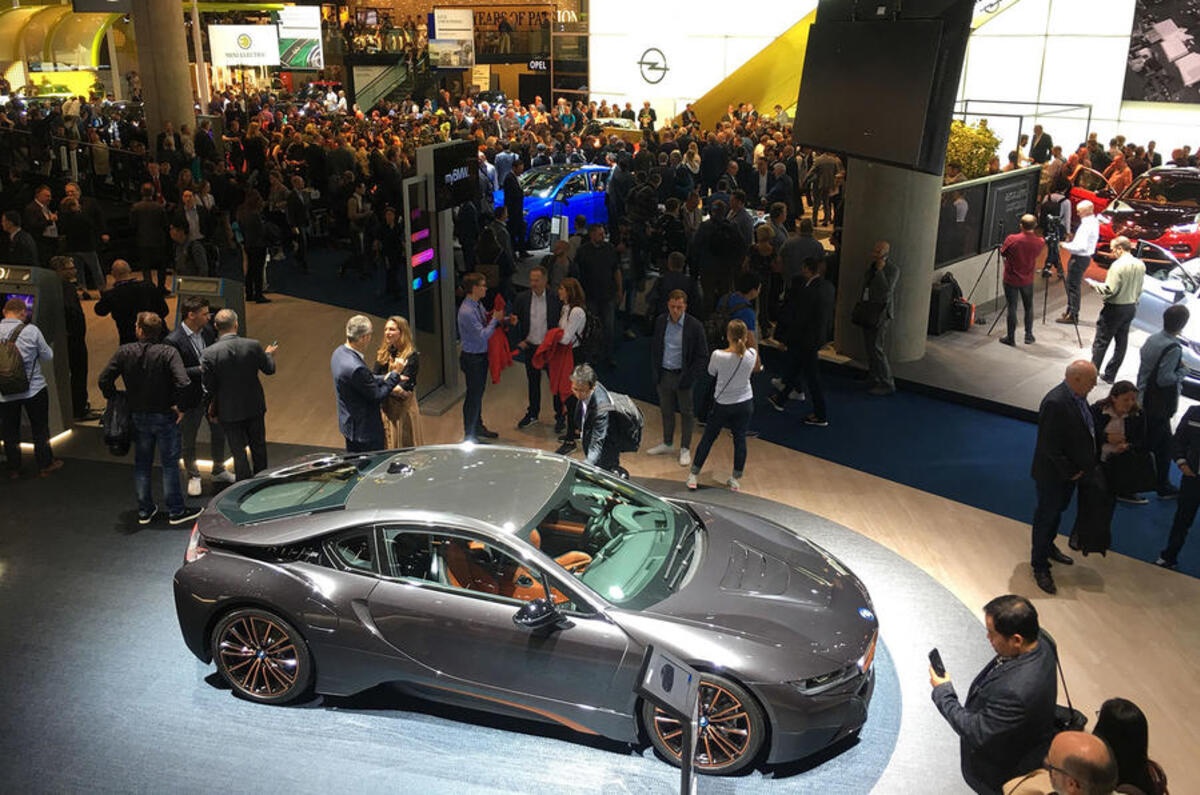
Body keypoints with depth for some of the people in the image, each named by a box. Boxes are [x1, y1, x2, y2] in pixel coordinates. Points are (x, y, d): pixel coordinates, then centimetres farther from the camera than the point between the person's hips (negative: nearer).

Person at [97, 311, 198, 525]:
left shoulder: (124, 352, -6)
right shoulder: (169, 353, -16)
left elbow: (104, 380, -7)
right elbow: (182, 383, -28)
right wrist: (178, 405, -12)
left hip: (137, 416, 3)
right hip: (165, 417, -3)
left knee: (141, 464, 17)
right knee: (169, 464, 7)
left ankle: (145, 511, 25)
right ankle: (176, 511, 13)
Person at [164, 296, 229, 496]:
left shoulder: (207, 330, -2)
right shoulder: (173, 341, -22)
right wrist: (201, 370, -27)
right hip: (191, 399, -6)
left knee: (218, 433, 19)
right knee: (188, 440, 12)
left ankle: (219, 471, 39)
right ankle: (193, 477, 33)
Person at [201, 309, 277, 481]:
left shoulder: (208, 354, -18)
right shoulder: (253, 346, -15)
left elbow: (208, 387, -10)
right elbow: (269, 369, 1)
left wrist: (211, 407, 9)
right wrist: (269, 354, 23)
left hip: (229, 412, -2)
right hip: (255, 408, 2)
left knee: (239, 452, 9)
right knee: (259, 447, 21)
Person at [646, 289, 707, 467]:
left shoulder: (695, 326, -14)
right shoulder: (660, 321, -1)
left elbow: (702, 357, -9)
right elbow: (654, 348, 11)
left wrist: (689, 378, -13)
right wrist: (655, 372, 4)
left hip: (682, 376, -4)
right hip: (663, 374, 4)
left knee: (686, 413, 8)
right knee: (666, 411, 17)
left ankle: (685, 449, 22)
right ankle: (667, 444, 34)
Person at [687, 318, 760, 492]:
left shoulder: (718, 355, -23)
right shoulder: (751, 354, -16)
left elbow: (711, 372, -3)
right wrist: (751, 344, 12)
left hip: (723, 404, -2)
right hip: (745, 404, 2)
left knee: (708, 438, 12)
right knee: (740, 439, 13)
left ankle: (693, 476, 20)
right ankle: (736, 480, 22)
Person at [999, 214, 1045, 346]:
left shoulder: (1012, 239, -19)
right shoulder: (1039, 242, -11)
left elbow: (1002, 252, -3)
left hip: (1011, 279, -2)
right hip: (1027, 280, 2)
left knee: (1011, 308, 5)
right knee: (1028, 307, 17)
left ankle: (1011, 337, 11)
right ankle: (1029, 336, 24)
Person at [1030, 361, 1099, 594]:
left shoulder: (1078, 397, -2)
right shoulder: (1055, 403, -31)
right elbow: (1049, 446, -28)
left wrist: (1081, 468, 5)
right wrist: (1069, 472, -19)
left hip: (1071, 471, 9)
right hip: (1052, 475, -8)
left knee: (1057, 511, 26)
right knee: (1045, 517, 7)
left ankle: (1048, 548, 48)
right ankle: (1040, 567, 21)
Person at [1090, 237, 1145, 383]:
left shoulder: (1118, 265, -20)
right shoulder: (1140, 265, 4)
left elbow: (1110, 290, -22)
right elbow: (1139, 290, 10)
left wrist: (1096, 285, -6)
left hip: (1115, 308, -8)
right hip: (1131, 308, 8)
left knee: (1101, 343, 2)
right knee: (1121, 342, 12)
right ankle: (1110, 375, 21)